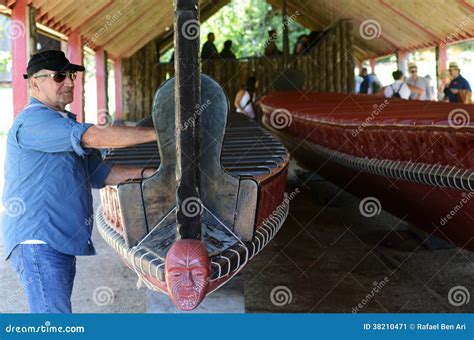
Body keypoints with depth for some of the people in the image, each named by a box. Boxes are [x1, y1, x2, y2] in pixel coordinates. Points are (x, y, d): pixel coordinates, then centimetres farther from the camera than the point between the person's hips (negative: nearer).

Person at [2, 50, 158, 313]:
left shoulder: (65, 126, 21)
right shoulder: (33, 120, -12)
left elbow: (100, 173, 22)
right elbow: (96, 137, -22)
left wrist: (146, 173, 7)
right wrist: (159, 133, -20)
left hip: (61, 242, 10)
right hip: (38, 242, -10)